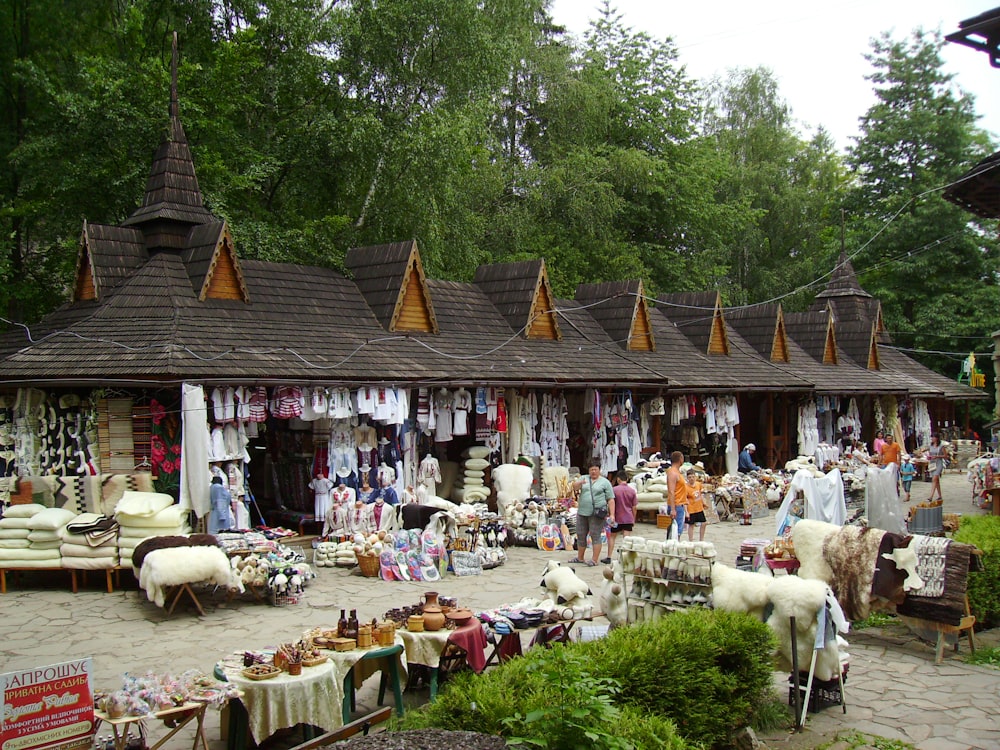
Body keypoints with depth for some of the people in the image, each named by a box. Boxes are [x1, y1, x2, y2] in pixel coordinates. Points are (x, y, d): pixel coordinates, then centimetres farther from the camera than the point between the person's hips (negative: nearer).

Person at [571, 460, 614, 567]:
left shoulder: (605, 482, 3)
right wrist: (580, 483, -28)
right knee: (580, 536, 11)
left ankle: (594, 560, -3)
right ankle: (580, 558, 23)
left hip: (596, 514, -4)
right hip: (582, 513, 5)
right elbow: (574, 486, -5)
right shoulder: (584, 478, 12)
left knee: (595, 536, -6)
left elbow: (611, 500, 0)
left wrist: (612, 514, -9)